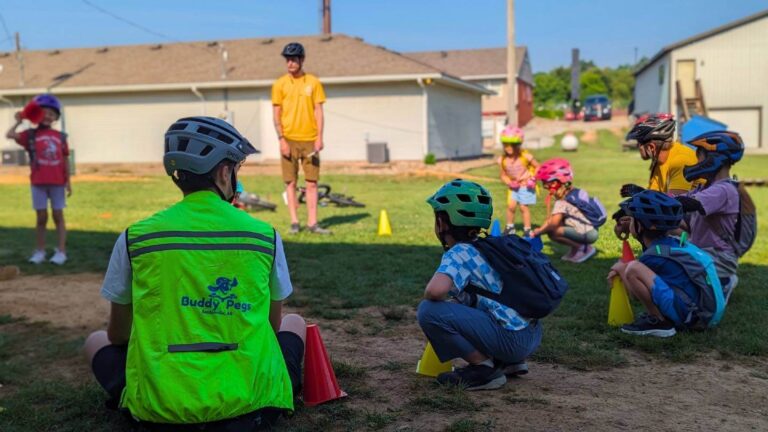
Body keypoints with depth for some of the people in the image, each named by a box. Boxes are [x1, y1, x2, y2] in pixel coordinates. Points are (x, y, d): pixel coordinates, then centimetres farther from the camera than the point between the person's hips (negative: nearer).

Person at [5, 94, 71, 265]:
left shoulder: (60, 137, 6)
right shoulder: (31, 134, 2)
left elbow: (65, 160, 9)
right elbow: (10, 135, -15)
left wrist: (68, 181, 7)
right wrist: (18, 121, -4)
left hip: (58, 182, 1)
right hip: (38, 183, -1)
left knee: (58, 216, 5)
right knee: (42, 217, 5)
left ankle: (61, 251, 8)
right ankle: (40, 251, 15)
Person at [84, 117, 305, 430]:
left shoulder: (135, 238, -2)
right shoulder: (265, 235, -2)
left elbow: (118, 334, 10)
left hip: (159, 403, 1)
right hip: (248, 395, 0)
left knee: (96, 342, 30)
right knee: (295, 323, 29)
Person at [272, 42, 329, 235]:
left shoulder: (313, 82, 6)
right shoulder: (280, 84, 4)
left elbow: (318, 111, 5)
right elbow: (276, 114, 3)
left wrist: (319, 137, -4)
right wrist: (281, 139, -7)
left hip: (309, 139, 1)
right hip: (289, 139, -1)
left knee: (311, 182, 1)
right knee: (290, 182, 2)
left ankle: (312, 223, 5)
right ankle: (294, 222, 9)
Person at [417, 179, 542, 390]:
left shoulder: (459, 253, -9)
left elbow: (436, 290, -29)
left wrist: (428, 297, -6)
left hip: (510, 339, -9)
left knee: (429, 310, -15)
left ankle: (483, 367, -8)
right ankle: (510, 362, 19)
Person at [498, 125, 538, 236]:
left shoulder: (525, 156, -16)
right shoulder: (502, 160, -9)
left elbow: (537, 167, -4)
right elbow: (503, 175, 2)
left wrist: (533, 179, -15)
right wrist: (509, 182, -15)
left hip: (526, 186, -3)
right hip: (513, 187, 3)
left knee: (523, 207, -2)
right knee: (511, 206, -6)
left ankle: (527, 229, 12)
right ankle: (510, 227, 15)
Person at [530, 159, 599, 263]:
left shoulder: (562, 201, -18)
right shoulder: (571, 193, 11)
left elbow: (553, 224, -26)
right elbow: (552, 217, 14)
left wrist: (538, 232, -12)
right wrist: (540, 229, 5)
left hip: (588, 234, -10)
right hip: (590, 230, 10)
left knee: (553, 232, -22)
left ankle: (582, 248, -7)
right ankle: (576, 248, 7)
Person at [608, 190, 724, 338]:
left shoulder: (653, 255, -10)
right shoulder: (676, 243, 13)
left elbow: (635, 292, 3)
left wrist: (622, 269, 19)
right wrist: (622, 270, 16)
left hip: (692, 316, -9)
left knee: (633, 269, -18)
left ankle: (659, 322, -8)